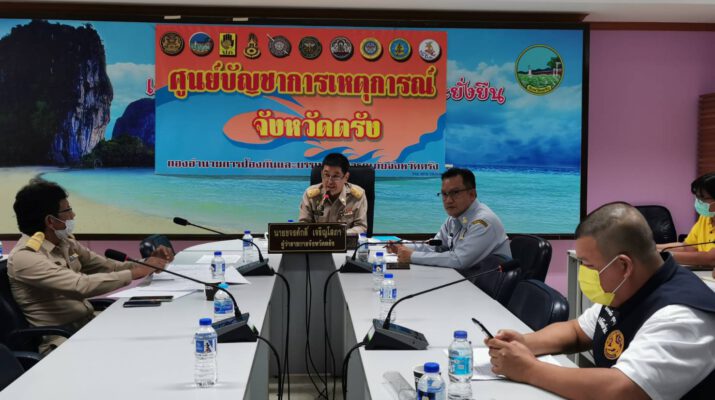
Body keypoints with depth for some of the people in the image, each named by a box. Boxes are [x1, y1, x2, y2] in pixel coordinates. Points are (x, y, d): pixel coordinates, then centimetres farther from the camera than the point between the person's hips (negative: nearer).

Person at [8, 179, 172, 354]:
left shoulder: (65, 244, 9)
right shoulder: (25, 256, -16)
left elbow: (108, 267, 12)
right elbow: (82, 285, -26)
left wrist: (146, 264, -5)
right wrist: (135, 273, -20)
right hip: (62, 341, -8)